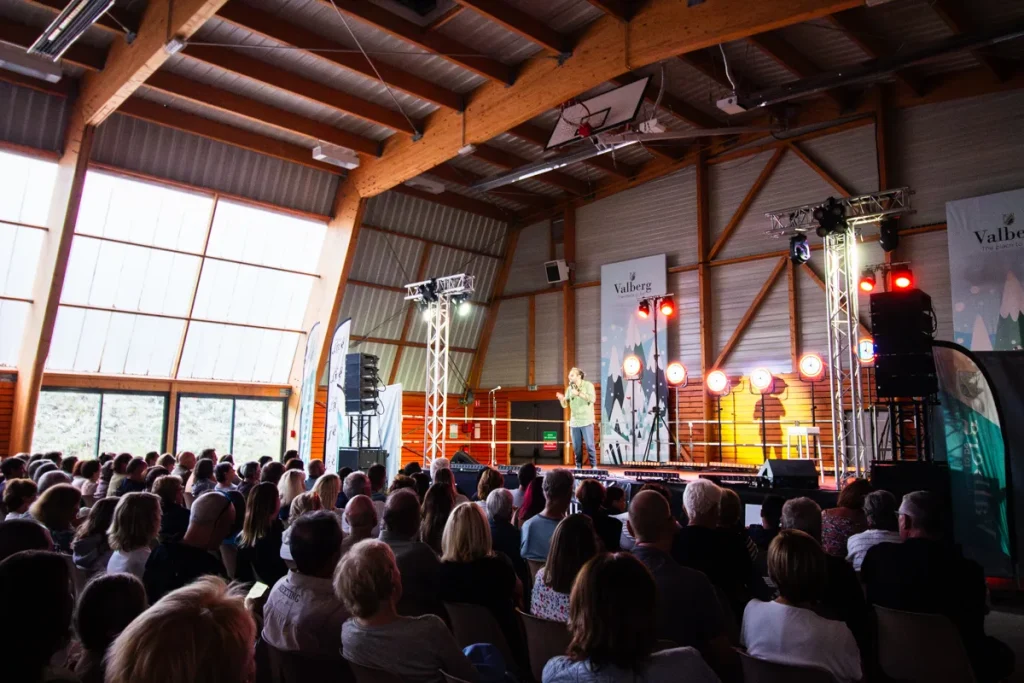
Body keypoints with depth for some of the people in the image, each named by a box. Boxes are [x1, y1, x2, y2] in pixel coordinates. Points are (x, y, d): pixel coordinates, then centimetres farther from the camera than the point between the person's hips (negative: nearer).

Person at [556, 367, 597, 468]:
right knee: (576, 447, 5)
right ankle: (578, 466, 13)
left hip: (586, 421, -4)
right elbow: (565, 405, 11)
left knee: (589, 445, -4)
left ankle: (593, 466, 3)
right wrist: (561, 399, -11)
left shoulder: (588, 385, -2)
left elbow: (592, 398, -15)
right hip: (574, 422, 4)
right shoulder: (569, 388, 11)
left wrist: (578, 393, -19)